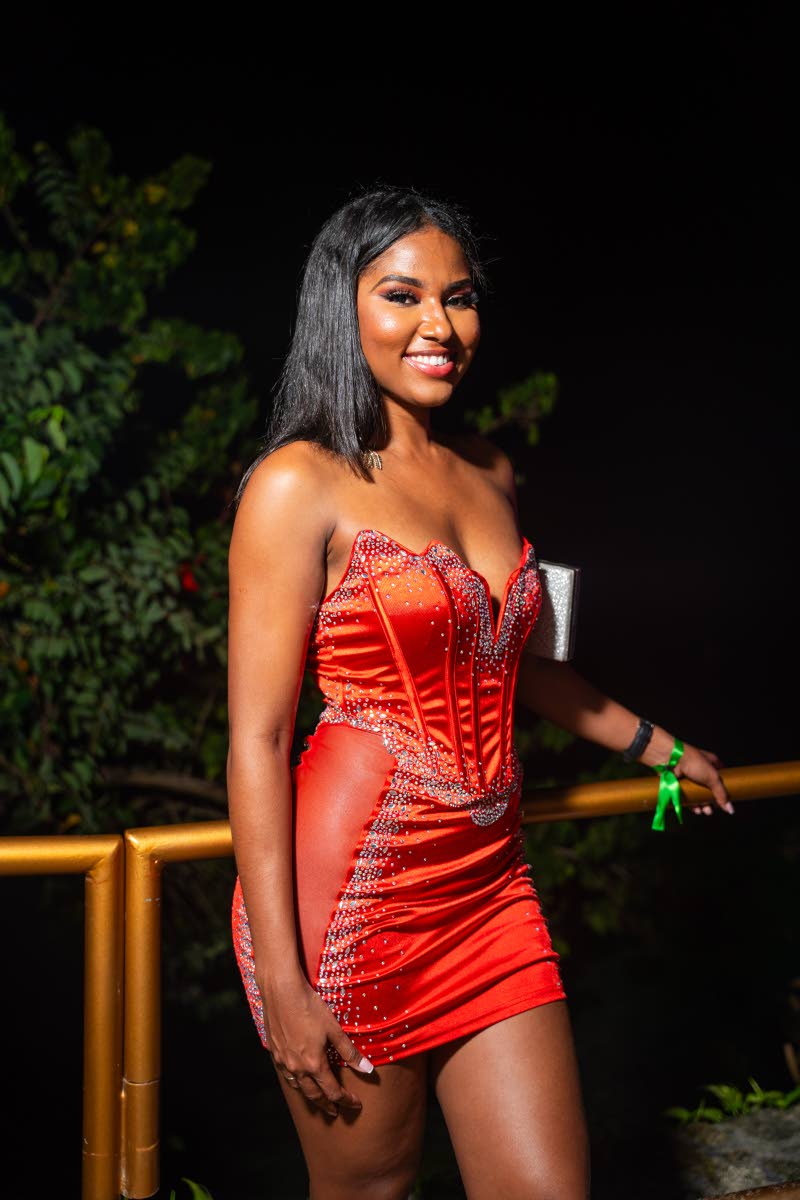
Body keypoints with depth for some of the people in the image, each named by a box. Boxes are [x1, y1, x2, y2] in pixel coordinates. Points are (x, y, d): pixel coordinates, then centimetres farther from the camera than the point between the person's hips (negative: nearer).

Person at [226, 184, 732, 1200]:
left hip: (489, 881, 6)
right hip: (352, 888, -6)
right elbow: (255, 739, -12)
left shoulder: (489, 472, 12)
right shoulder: (301, 483, -8)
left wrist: (657, 746, 36)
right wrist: (282, 984, -16)